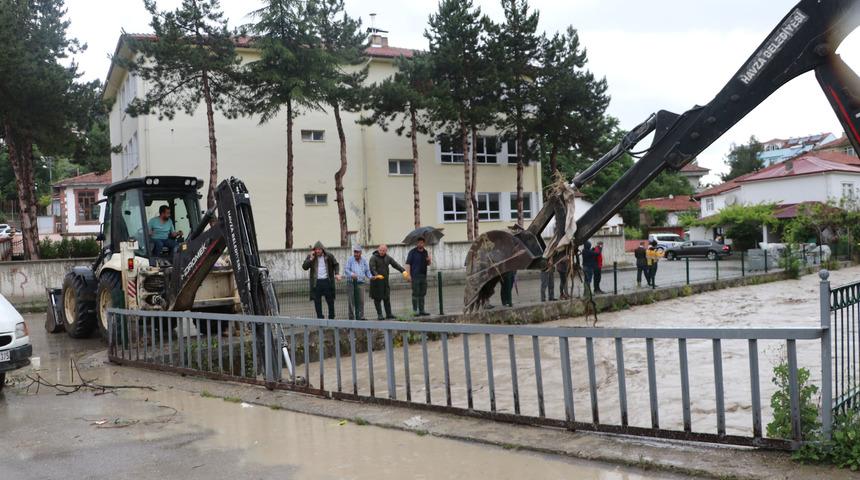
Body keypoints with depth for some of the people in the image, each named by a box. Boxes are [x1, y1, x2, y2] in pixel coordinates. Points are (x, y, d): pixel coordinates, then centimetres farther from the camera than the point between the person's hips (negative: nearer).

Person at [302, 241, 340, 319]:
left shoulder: (329, 256, 1)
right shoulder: (310, 257, 2)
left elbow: (336, 265, 14)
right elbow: (304, 267, -5)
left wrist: (336, 273, -2)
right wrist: (311, 259, -15)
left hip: (327, 281, 0)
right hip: (316, 282, 0)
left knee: (330, 300, 7)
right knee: (317, 301, 2)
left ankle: (331, 317, 20)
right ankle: (320, 318, 12)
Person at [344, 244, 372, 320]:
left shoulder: (364, 260, 15)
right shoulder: (350, 259, 6)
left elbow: (367, 271, 18)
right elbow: (346, 269, -1)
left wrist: (370, 277, -1)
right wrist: (351, 274, -19)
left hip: (361, 283, 2)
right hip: (352, 282, -2)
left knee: (361, 300, -4)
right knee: (351, 300, -1)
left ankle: (360, 316, 1)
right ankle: (351, 317, 6)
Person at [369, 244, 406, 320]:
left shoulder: (387, 258, 12)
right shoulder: (373, 258, -7)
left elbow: (395, 264, 8)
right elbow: (372, 268, -20)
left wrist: (403, 270, -7)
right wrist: (376, 275, -38)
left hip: (385, 281, 5)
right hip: (376, 281, -5)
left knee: (387, 298, 7)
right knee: (377, 298, 0)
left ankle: (389, 314, 14)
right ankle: (379, 314, 8)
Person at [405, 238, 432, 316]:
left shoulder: (425, 252, 14)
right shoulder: (412, 252, -4)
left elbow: (428, 264, 22)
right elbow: (408, 263, -9)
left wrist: (428, 260, -1)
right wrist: (408, 274, -18)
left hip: (423, 276, 6)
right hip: (415, 276, -6)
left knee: (422, 294, 9)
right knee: (415, 293, -4)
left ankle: (422, 310, 15)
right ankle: (415, 310, 1)